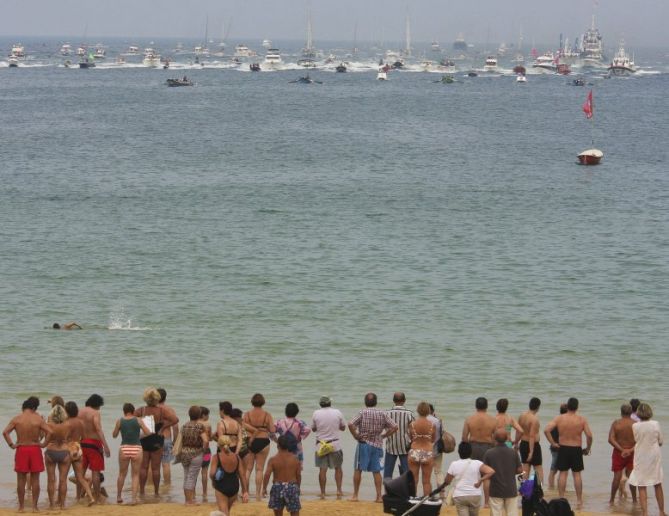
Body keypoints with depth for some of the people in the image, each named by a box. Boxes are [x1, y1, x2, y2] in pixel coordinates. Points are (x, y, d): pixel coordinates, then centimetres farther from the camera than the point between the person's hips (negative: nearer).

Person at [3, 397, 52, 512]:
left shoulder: (16, 419, -4)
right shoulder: (38, 419, -6)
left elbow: (5, 432, -11)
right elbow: (49, 432, -15)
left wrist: (11, 444, -4)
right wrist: (44, 443, -4)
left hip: (21, 450, 0)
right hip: (35, 449, 0)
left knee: (21, 480, 7)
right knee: (35, 479, 7)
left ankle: (21, 506, 8)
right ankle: (34, 506, 7)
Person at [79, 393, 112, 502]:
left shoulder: (80, 412, 9)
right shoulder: (95, 413, -11)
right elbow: (98, 430, -20)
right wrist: (105, 446, -24)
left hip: (81, 443, 6)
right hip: (93, 443, -6)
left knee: (81, 471, 14)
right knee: (95, 471, -2)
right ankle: (97, 497, -1)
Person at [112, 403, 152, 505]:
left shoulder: (120, 421, 2)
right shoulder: (138, 420, 1)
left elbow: (114, 435, 12)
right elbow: (148, 433, 0)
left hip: (124, 449, 1)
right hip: (136, 449, -1)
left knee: (122, 474, 18)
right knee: (135, 475, 6)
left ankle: (119, 497, 26)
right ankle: (134, 498, -3)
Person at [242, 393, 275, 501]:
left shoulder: (247, 415, -3)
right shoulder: (267, 415, -5)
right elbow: (272, 430, -7)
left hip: (249, 442, 1)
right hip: (263, 442, -1)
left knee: (248, 469, 10)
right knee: (259, 469, 6)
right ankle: (258, 494, 6)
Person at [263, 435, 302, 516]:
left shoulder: (273, 460, -7)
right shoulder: (294, 458, -2)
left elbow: (267, 475, -15)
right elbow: (298, 475, 2)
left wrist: (264, 488, -5)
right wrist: (298, 486, 17)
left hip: (278, 487, 0)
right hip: (292, 487, 0)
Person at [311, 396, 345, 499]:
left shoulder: (316, 414, -4)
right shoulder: (337, 413, -3)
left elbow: (313, 428, 6)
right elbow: (343, 427, 7)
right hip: (335, 444, 0)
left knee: (322, 469, 2)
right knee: (338, 468, 12)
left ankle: (322, 493, 1)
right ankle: (339, 490, 7)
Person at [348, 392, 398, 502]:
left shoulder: (362, 413, -7)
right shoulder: (382, 414, 1)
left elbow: (351, 424, -19)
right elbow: (394, 427, -2)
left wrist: (355, 436, -7)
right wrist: (384, 435, 5)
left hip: (364, 443, -3)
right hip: (377, 445, 3)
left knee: (358, 469, 6)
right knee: (376, 471, 8)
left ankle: (355, 495, 7)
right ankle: (379, 496, 3)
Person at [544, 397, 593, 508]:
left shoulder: (559, 418, -5)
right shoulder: (582, 419, -8)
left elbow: (546, 430, -13)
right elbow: (589, 435, -13)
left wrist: (553, 443, -4)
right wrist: (588, 448, 2)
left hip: (563, 449, 1)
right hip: (577, 450, -1)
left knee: (563, 474, 8)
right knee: (577, 474, 6)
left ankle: (561, 498, 9)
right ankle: (579, 501, 10)